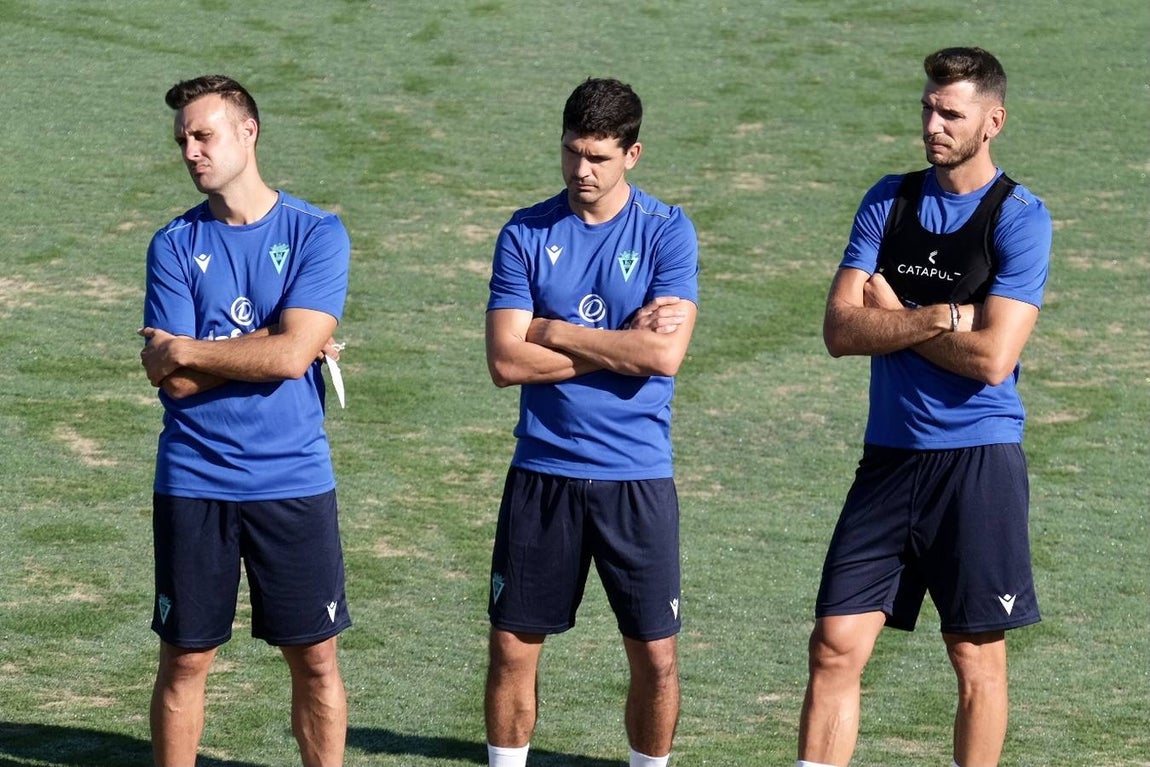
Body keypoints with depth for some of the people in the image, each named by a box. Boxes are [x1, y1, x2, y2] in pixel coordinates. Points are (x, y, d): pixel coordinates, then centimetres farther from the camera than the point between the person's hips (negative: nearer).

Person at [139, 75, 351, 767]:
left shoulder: (318, 235, -3)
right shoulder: (175, 246, 2)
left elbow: (290, 355, -16)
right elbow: (172, 381, -7)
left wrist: (184, 350, -8)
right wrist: (271, 342, -10)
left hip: (294, 481, -1)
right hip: (194, 483, 1)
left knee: (316, 660, 4)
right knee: (185, 661, 6)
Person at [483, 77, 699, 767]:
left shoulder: (667, 232, -2)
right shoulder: (526, 236, 2)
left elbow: (664, 355, -15)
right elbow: (506, 361, -7)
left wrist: (553, 331, -10)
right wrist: (618, 342, -10)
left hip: (637, 477, -1)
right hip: (542, 473, 1)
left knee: (656, 658, 2)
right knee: (513, 650, 5)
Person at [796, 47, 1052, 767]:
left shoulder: (1020, 217, -6)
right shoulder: (890, 201, 8)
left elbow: (990, 357, -16)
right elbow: (841, 330, -1)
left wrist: (891, 318, -5)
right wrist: (938, 318, -14)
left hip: (979, 461, -4)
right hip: (890, 457, 4)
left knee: (977, 656, 4)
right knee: (836, 646, 0)